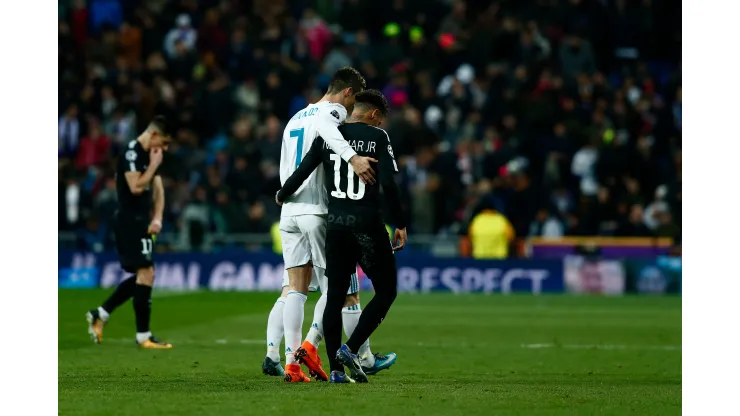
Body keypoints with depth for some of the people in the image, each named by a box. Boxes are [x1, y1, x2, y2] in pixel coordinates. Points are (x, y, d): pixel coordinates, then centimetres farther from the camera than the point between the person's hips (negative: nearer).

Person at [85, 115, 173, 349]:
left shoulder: (149, 155, 15)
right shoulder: (132, 153, -14)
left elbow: (157, 188, 17)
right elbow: (136, 186, -25)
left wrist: (157, 218, 4)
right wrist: (154, 165, -15)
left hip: (141, 222, 10)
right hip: (130, 222, -10)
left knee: (142, 276, 13)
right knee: (146, 273, -11)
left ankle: (100, 315, 20)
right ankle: (143, 336, -8)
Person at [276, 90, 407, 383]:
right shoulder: (377, 137, -5)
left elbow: (301, 173, 5)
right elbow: (388, 184, -13)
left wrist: (282, 196, 26)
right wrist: (400, 224, -4)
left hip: (336, 226, 4)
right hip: (368, 225, -4)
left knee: (335, 296, 9)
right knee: (386, 292, 9)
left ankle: (336, 369, 6)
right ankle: (350, 349, -6)